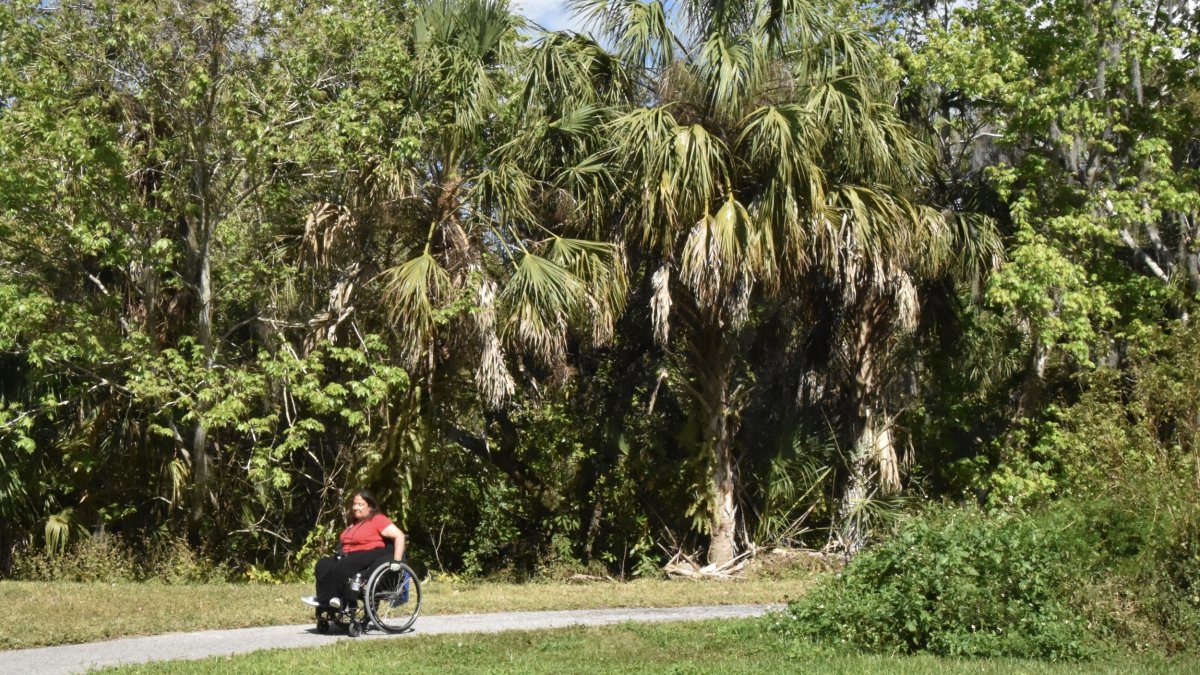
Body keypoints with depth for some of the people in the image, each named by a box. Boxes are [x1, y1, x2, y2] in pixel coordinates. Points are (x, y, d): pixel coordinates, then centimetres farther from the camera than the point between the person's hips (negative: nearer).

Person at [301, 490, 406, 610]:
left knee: (339, 568, -29)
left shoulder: (378, 520, -4)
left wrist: (397, 561, -20)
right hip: (351, 557, 9)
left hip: (370, 556, -9)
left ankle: (324, 600, -15)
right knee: (323, 564, -14)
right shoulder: (354, 523, 23)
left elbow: (399, 536, -13)